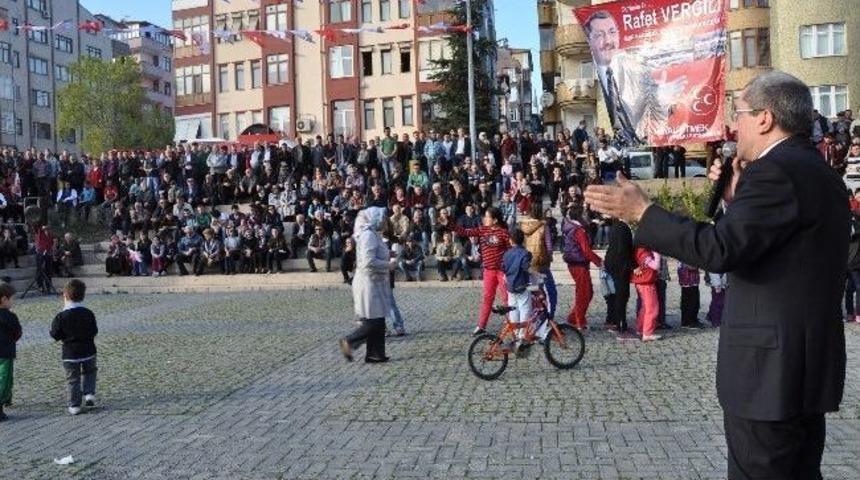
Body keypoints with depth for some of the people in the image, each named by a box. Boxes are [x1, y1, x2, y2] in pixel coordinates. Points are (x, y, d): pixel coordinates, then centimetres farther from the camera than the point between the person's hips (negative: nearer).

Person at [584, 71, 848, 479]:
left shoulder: (775, 171, -18)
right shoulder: (818, 171, 15)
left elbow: (720, 250, -28)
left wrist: (642, 212, -20)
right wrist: (736, 199, 12)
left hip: (771, 367, -11)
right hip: (810, 366, 11)